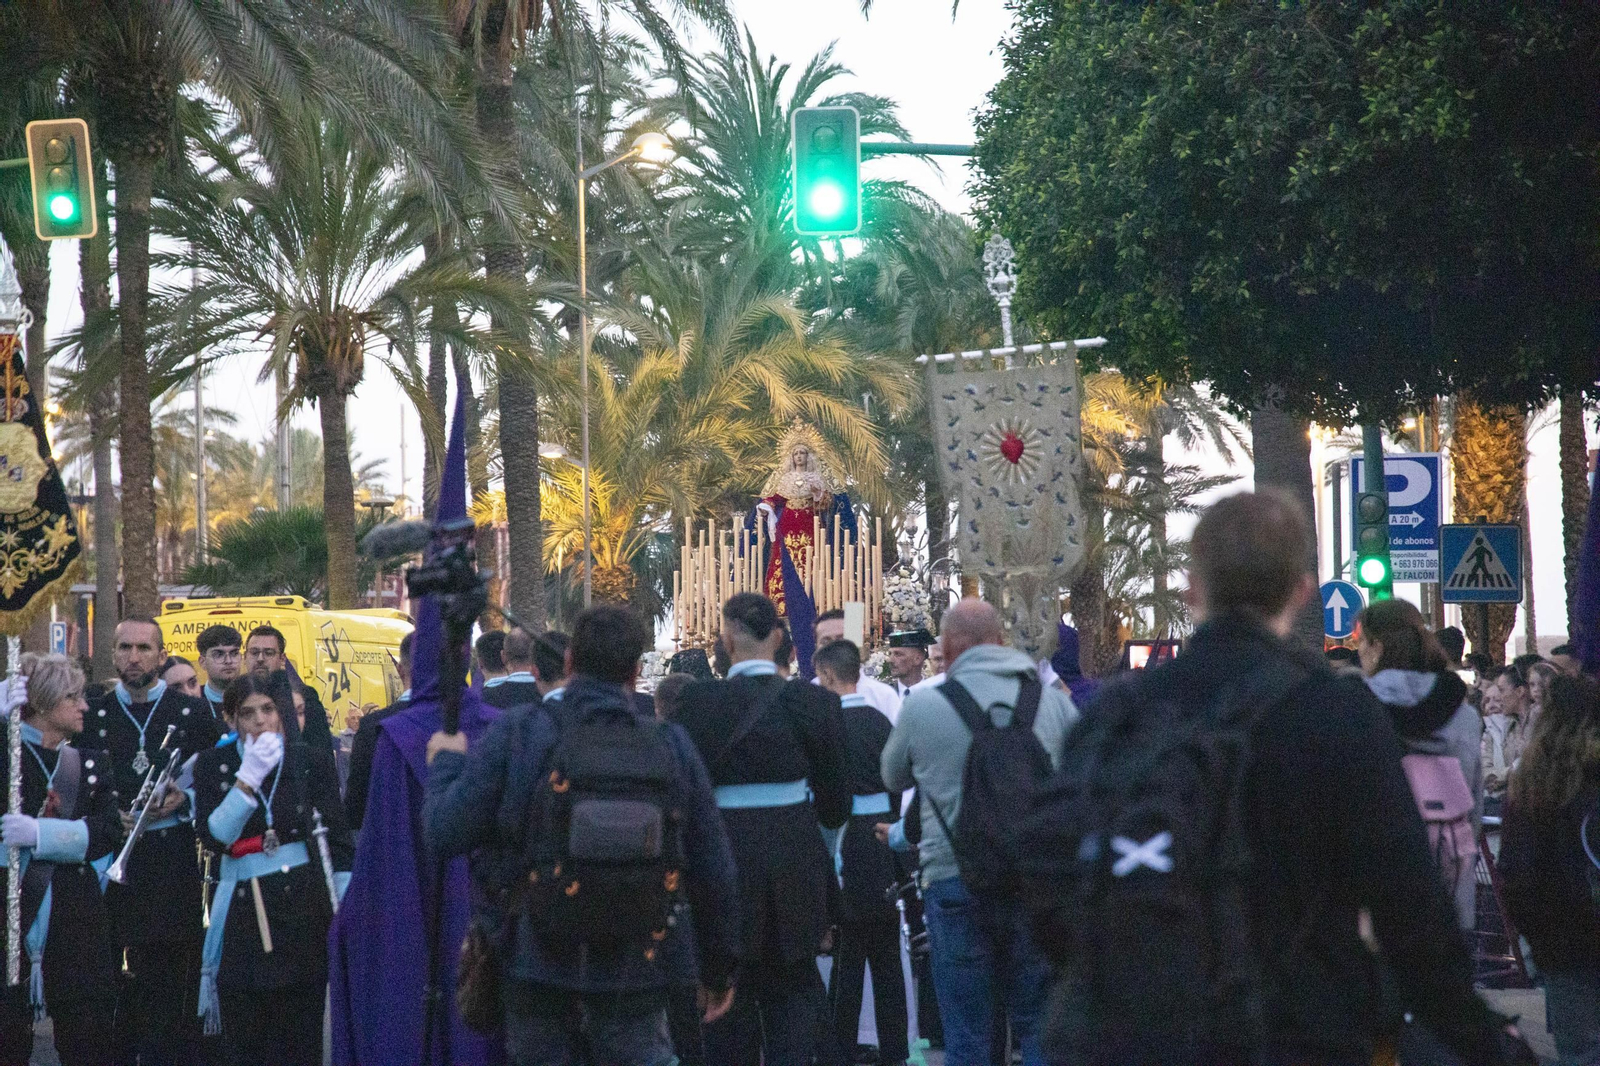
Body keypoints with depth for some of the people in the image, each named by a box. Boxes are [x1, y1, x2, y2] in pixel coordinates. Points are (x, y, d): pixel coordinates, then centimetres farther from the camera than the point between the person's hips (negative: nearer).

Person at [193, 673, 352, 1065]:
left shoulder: (312, 761, 4)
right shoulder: (213, 765, 5)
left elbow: (338, 842, 3)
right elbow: (215, 837, -8)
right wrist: (249, 776, -14)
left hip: (303, 908, -1)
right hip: (242, 911, 1)